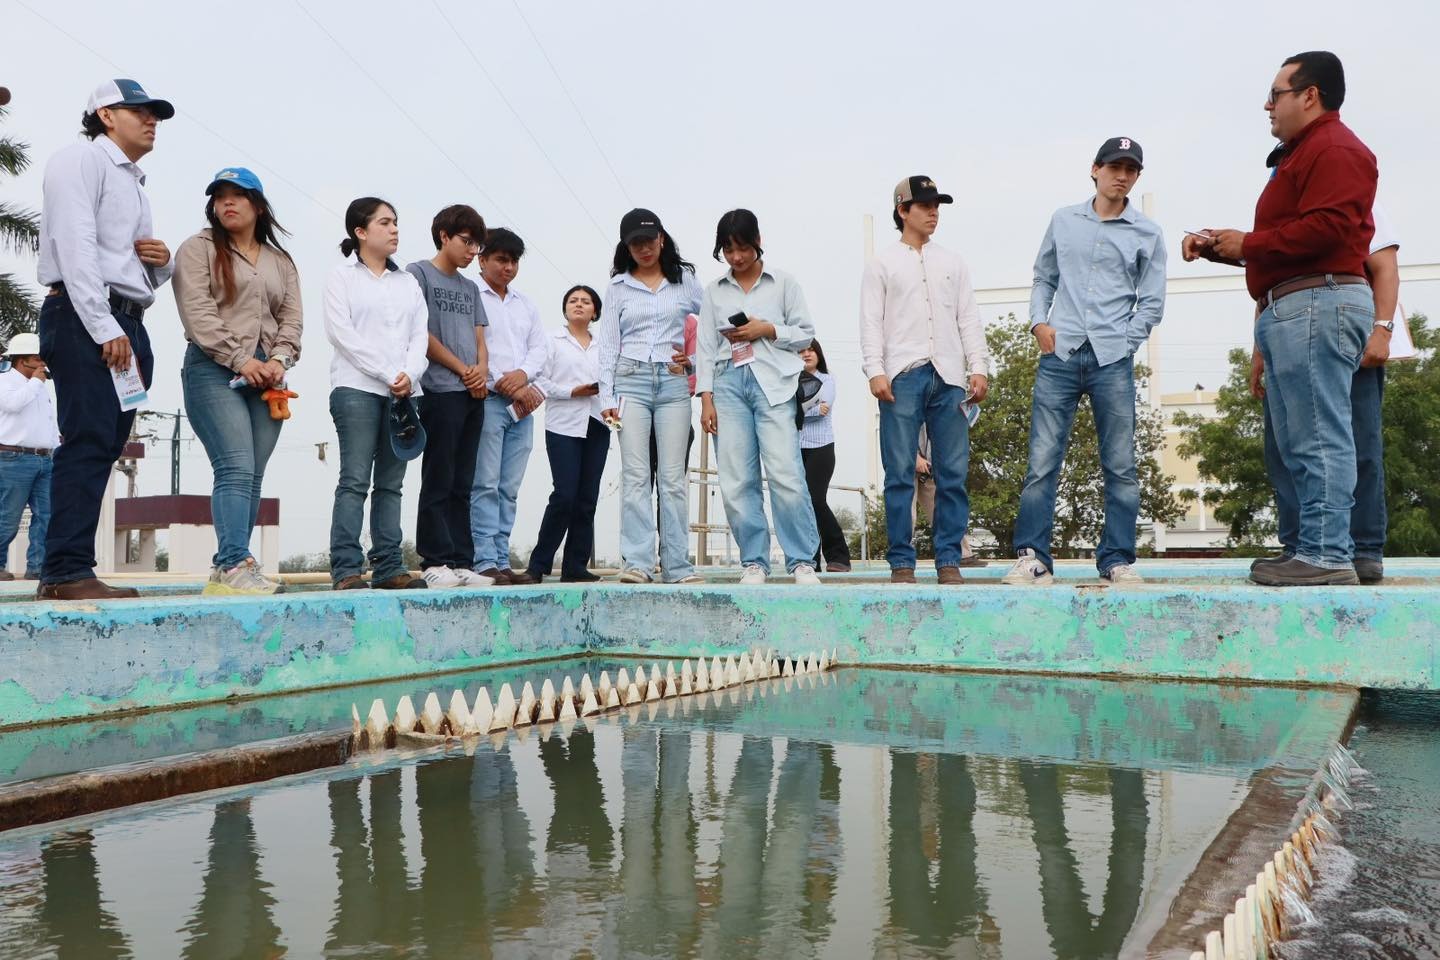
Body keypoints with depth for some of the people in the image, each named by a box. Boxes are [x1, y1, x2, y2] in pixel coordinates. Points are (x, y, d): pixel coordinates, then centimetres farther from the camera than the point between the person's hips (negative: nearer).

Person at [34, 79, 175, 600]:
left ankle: (64, 570, 6)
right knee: (89, 441, -15)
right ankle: (67, 572, -16)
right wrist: (104, 328, -20)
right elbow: (76, 247, -13)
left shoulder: (135, 186, 27)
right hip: (84, 321, -9)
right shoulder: (82, 160, 1)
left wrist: (161, 262, 7)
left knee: (104, 447, 4)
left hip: (128, 324, 9)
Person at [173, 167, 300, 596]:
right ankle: (236, 566, -24)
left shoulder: (282, 262, 21)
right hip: (214, 370, -5)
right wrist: (240, 360, -13)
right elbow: (198, 312, -5)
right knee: (236, 469, -19)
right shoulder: (198, 249, 6)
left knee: (253, 476, 1)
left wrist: (278, 361, -6)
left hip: (267, 376, 5)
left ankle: (226, 570, 4)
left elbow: (291, 318, 13)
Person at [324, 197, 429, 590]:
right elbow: (342, 333, -6)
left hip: (404, 393, 5)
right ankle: (347, 569, -9)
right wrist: (388, 376, -12)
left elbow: (420, 334, 10)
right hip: (357, 388, -5)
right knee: (355, 481, -9)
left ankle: (388, 567, 5)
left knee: (391, 484, 4)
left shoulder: (408, 281, 19)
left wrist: (409, 375, -9)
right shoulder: (342, 277, 5)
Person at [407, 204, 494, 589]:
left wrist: (482, 370, -4)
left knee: (462, 485, 6)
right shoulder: (419, 274, 2)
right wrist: (463, 370, -4)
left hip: (474, 395, 6)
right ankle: (436, 562, -2)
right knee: (438, 482, -5)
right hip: (440, 391, -6)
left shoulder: (470, 288, 21)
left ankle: (462, 562, 7)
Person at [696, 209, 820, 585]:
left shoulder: (783, 282, 10)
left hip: (772, 382, -2)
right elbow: (706, 347, 11)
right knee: (736, 481, -3)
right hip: (729, 383, 3)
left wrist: (767, 330, -7)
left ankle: (802, 560, -5)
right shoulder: (714, 291, 15)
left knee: (786, 476, -13)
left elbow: (806, 333, 9)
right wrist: (706, 399, 2)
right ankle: (754, 561, 5)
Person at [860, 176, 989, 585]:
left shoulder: (953, 263, 21)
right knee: (900, 473, -4)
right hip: (902, 376, -3)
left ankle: (948, 560, 5)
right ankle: (901, 561, 1)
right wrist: (875, 371, -9)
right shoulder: (882, 264, 12)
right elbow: (872, 322, 4)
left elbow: (969, 319, 15)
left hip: (948, 376, 3)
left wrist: (978, 367, 3)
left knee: (953, 472, -1)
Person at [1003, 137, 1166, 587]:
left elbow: (1151, 304, 8)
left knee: (1120, 466, 2)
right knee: (1042, 462, -4)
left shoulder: (1147, 234, 9)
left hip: (1112, 361, 0)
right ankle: (1032, 556, -1)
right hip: (1058, 355, 0)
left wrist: (1121, 346, -2)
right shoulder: (1063, 220, 13)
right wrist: (1039, 322, 3)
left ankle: (1117, 559, 10)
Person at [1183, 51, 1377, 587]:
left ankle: (1328, 557, -11)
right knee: (1298, 445, 9)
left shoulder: (1335, 149, -6)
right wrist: (1218, 245, 13)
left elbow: (1326, 228, -20)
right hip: (1288, 310, 11)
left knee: (1319, 439, -12)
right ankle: (1319, 550, 12)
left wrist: (1246, 246, -11)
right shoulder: (1300, 155, 27)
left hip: (1318, 304, -11)